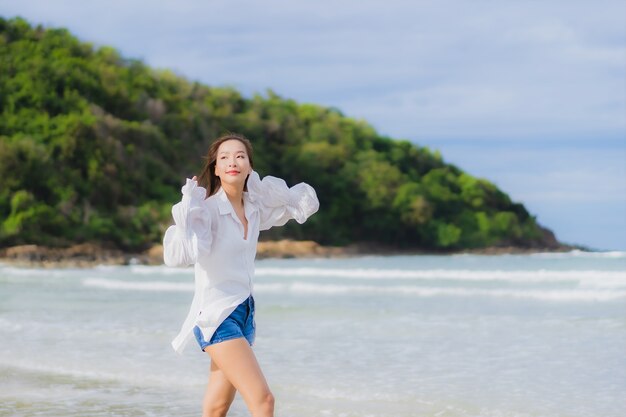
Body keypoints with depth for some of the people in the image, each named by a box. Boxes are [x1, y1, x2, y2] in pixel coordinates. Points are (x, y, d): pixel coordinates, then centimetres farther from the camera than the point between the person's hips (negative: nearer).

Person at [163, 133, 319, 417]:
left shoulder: (255, 207, 6)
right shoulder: (208, 208, -14)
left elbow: (305, 202, 17)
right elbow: (178, 255, -29)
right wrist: (188, 208, -30)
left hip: (244, 313, 8)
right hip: (216, 315, -8)